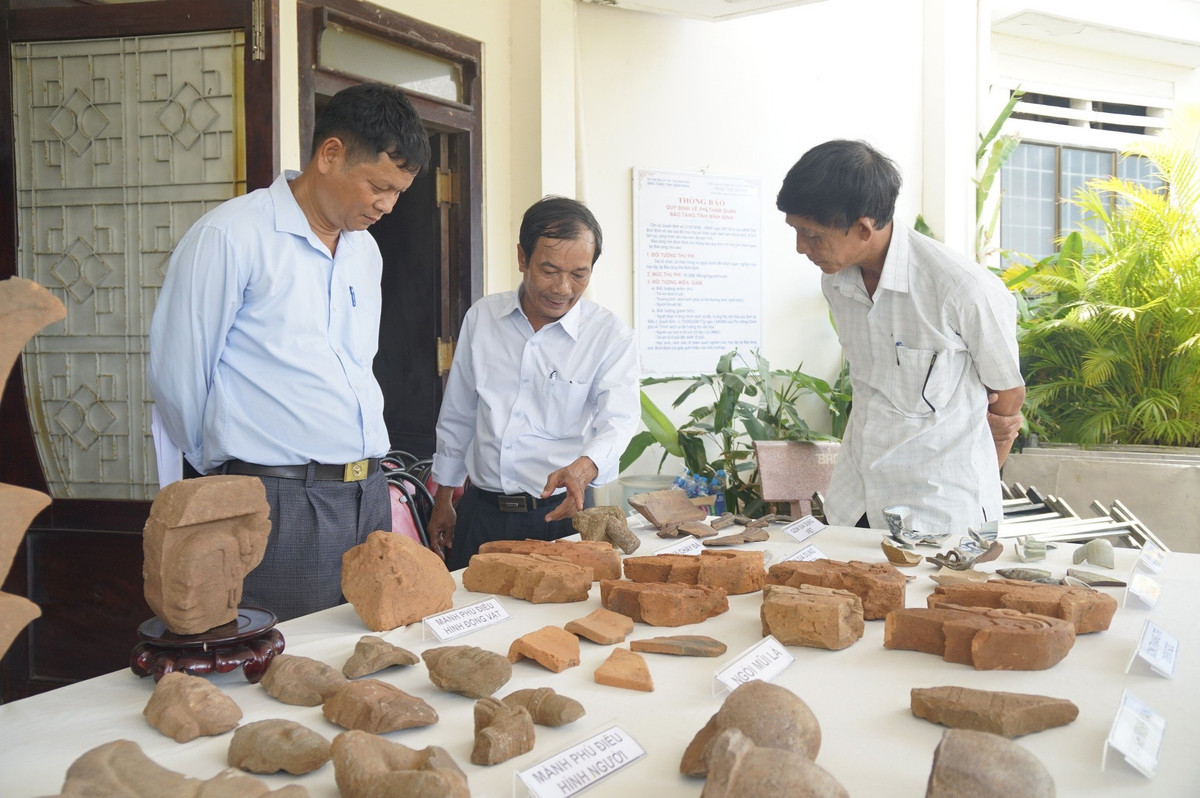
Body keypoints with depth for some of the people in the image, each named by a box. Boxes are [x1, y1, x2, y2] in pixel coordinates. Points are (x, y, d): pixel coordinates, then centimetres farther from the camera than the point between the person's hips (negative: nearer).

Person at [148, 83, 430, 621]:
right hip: (280, 502, -7)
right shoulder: (230, 237, -9)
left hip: (368, 496, 7)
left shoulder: (365, 250, 16)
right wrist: (233, 470, 7)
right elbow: (177, 376, -6)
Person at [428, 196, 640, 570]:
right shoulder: (481, 317, 6)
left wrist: (583, 468, -38)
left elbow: (618, 420, -16)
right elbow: (457, 416, 14)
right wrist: (442, 500, 15)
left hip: (560, 514, -3)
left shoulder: (611, 336, -5)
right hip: (480, 512, 3)